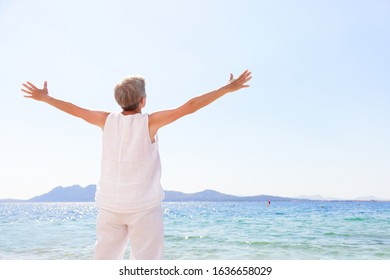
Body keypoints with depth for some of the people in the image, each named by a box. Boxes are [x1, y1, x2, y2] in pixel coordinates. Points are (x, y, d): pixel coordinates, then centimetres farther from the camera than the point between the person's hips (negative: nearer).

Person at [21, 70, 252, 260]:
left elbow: (74, 110, 14)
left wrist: (44, 97, 30)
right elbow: (189, 107, -13)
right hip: (144, 206, -4)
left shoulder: (108, 120, 1)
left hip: (110, 205, 4)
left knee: (104, 262, 13)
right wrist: (227, 88, -9)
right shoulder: (150, 122, -10)